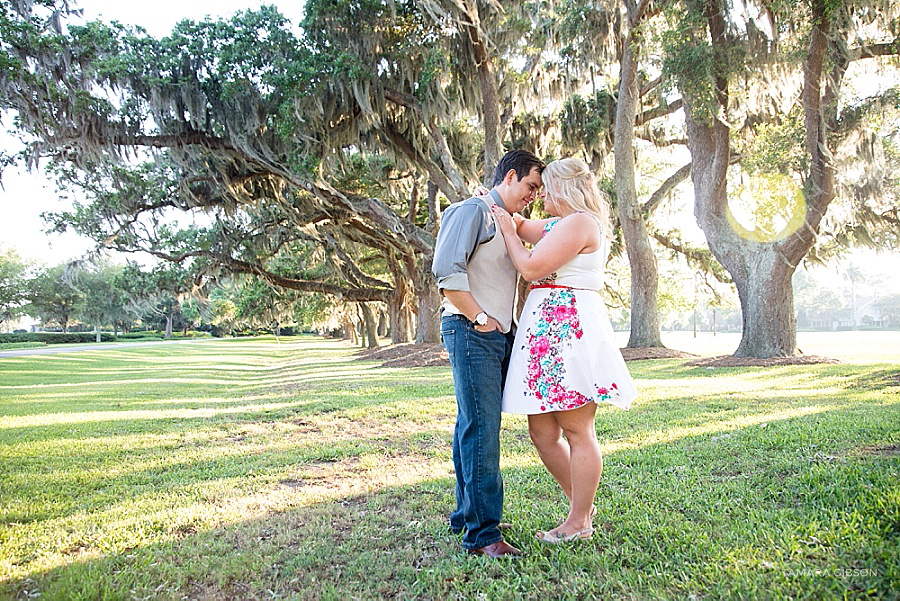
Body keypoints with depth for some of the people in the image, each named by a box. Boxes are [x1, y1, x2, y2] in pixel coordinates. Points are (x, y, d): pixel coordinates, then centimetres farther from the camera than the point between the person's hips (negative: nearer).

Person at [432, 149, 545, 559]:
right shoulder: (472, 211, -4)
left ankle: (466, 515, 23)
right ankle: (482, 533, -5)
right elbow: (446, 271, -16)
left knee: (474, 428, 13)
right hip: (471, 332, -9)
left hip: (498, 336, 9)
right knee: (481, 429, -10)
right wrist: (479, 318, -13)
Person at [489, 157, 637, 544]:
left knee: (577, 431, 0)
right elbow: (523, 226, 38)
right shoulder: (561, 224, 23)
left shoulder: (580, 222, -7)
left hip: (567, 327, -10)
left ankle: (579, 522, 11)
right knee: (542, 432, 9)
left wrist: (507, 231, 0)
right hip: (547, 331, 10)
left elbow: (532, 267, -13)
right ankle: (582, 504, 25)